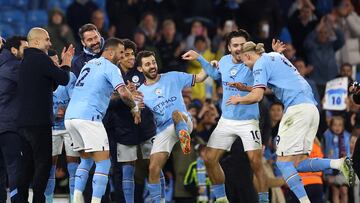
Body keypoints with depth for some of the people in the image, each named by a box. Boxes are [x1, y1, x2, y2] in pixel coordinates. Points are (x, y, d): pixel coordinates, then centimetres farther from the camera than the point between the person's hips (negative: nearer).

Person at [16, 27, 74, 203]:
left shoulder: (25, 61, 20)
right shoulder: (40, 58, -11)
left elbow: (51, 84, 23)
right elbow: (63, 79, -10)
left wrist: (63, 64, 18)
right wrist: (66, 64, 9)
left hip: (23, 121, 9)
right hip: (39, 121, -9)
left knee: (27, 163, 11)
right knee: (43, 162, -6)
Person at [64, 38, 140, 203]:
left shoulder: (89, 64, 23)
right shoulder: (110, 68, -2)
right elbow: (123, 93, -15)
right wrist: (134, 108, 3)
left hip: (70, 116, 8)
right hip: (88, 117, -8)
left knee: (86, 160, 22)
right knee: (103, 163, -4)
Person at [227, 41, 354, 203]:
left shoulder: (260, 64, -2)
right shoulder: (275, 56, 26)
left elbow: (257, 96, -11)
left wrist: (239, 99, 7)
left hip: (297, 109, -9)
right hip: (311, 108, 9)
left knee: (283, 162, -6)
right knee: (298, 164, 5)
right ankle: (338, 163, -13)